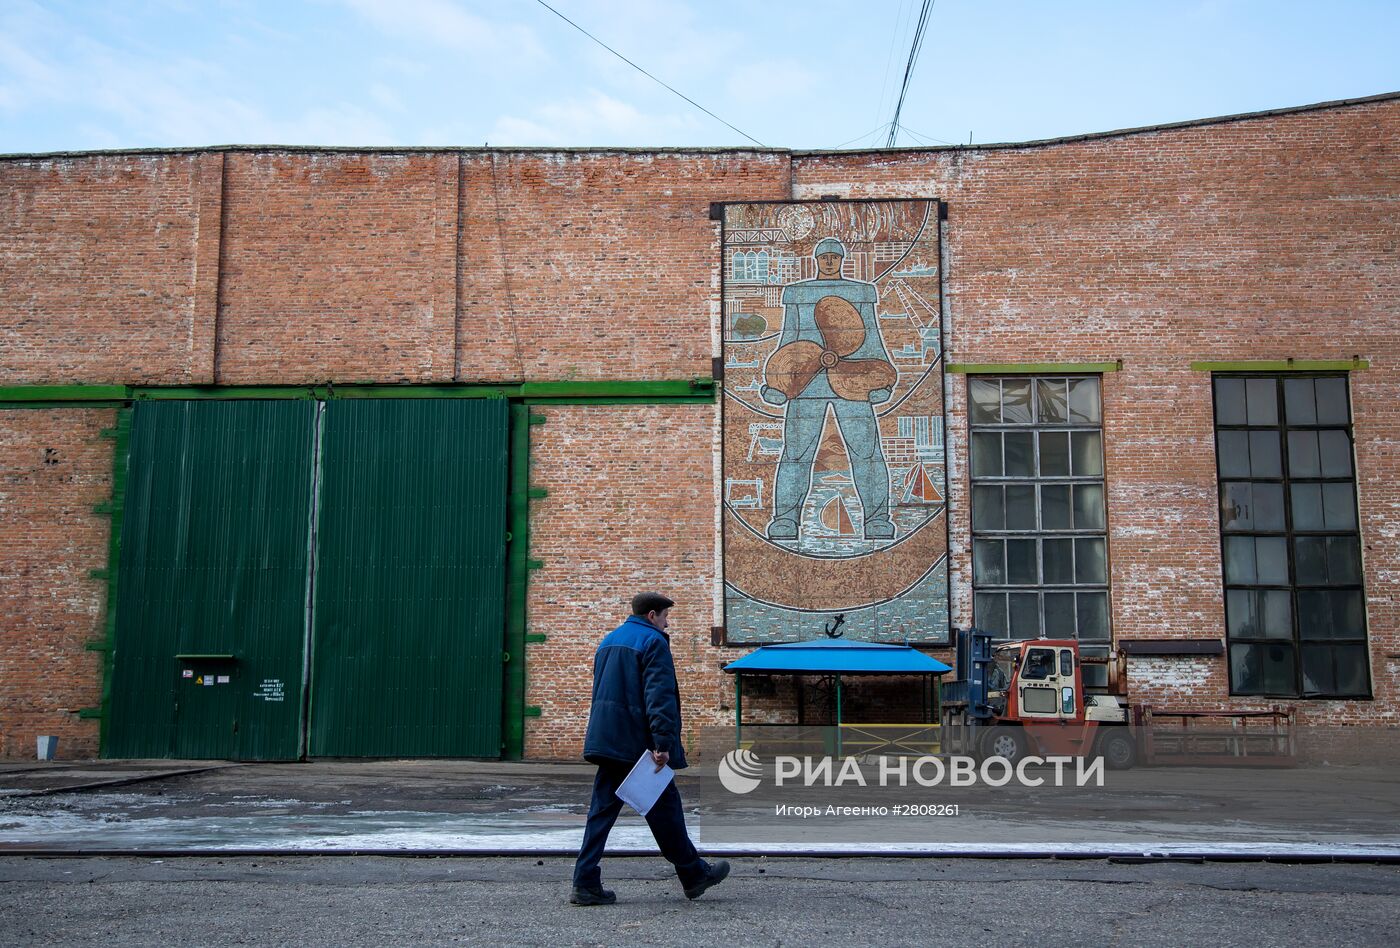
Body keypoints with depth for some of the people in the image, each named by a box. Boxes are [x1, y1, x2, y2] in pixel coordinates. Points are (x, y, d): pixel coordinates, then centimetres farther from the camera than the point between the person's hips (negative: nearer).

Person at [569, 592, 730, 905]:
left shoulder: (608, 641, 18)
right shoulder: (653, 642, -10)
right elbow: (659, 696, -19)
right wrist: (663, 743, -23)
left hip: (606, 740, 8)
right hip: (638, 743, -8)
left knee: (603, 809, 7)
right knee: (665, 808, 5)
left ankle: (586, 884, 1)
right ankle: (693, 875, 18)